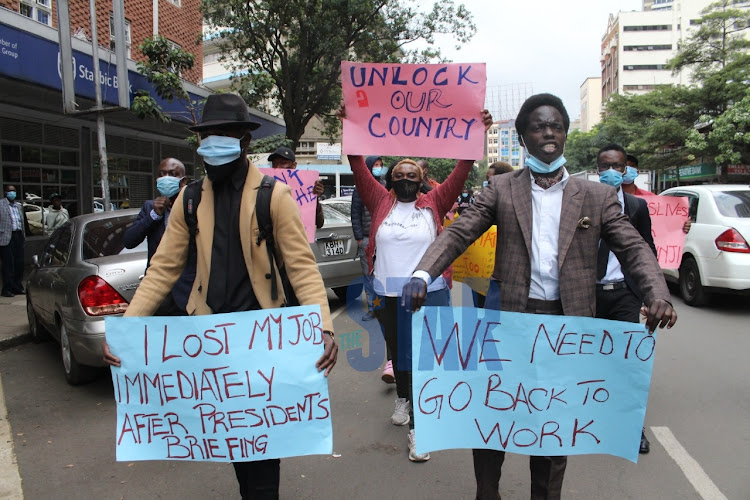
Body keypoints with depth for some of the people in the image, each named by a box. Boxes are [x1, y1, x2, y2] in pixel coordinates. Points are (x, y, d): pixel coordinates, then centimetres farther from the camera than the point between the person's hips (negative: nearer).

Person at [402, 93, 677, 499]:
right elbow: (457, 234, -4)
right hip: (509, 315, 0)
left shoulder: (597, 196, 6)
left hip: (567, 322, 1)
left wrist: (657, 295, -20)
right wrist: (422, 275, -22)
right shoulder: (501, 189, 4)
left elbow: (634, 249, 1)